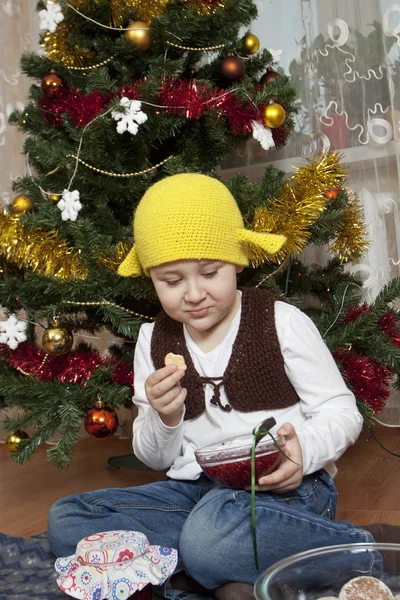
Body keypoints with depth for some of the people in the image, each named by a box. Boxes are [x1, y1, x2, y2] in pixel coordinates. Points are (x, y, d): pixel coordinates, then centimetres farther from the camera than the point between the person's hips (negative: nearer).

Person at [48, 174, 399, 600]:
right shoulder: (154, 340, 6)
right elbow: (156, 460, 11)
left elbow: (342, 411, -1)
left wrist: (305, 449, -24)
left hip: (282, 485, -6)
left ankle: (365, 549, -16)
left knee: (209, 532, -39)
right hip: (194, 487, 6)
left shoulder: (282, 322, -6)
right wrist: (164, 419, -13)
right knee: (65, 519, -11)